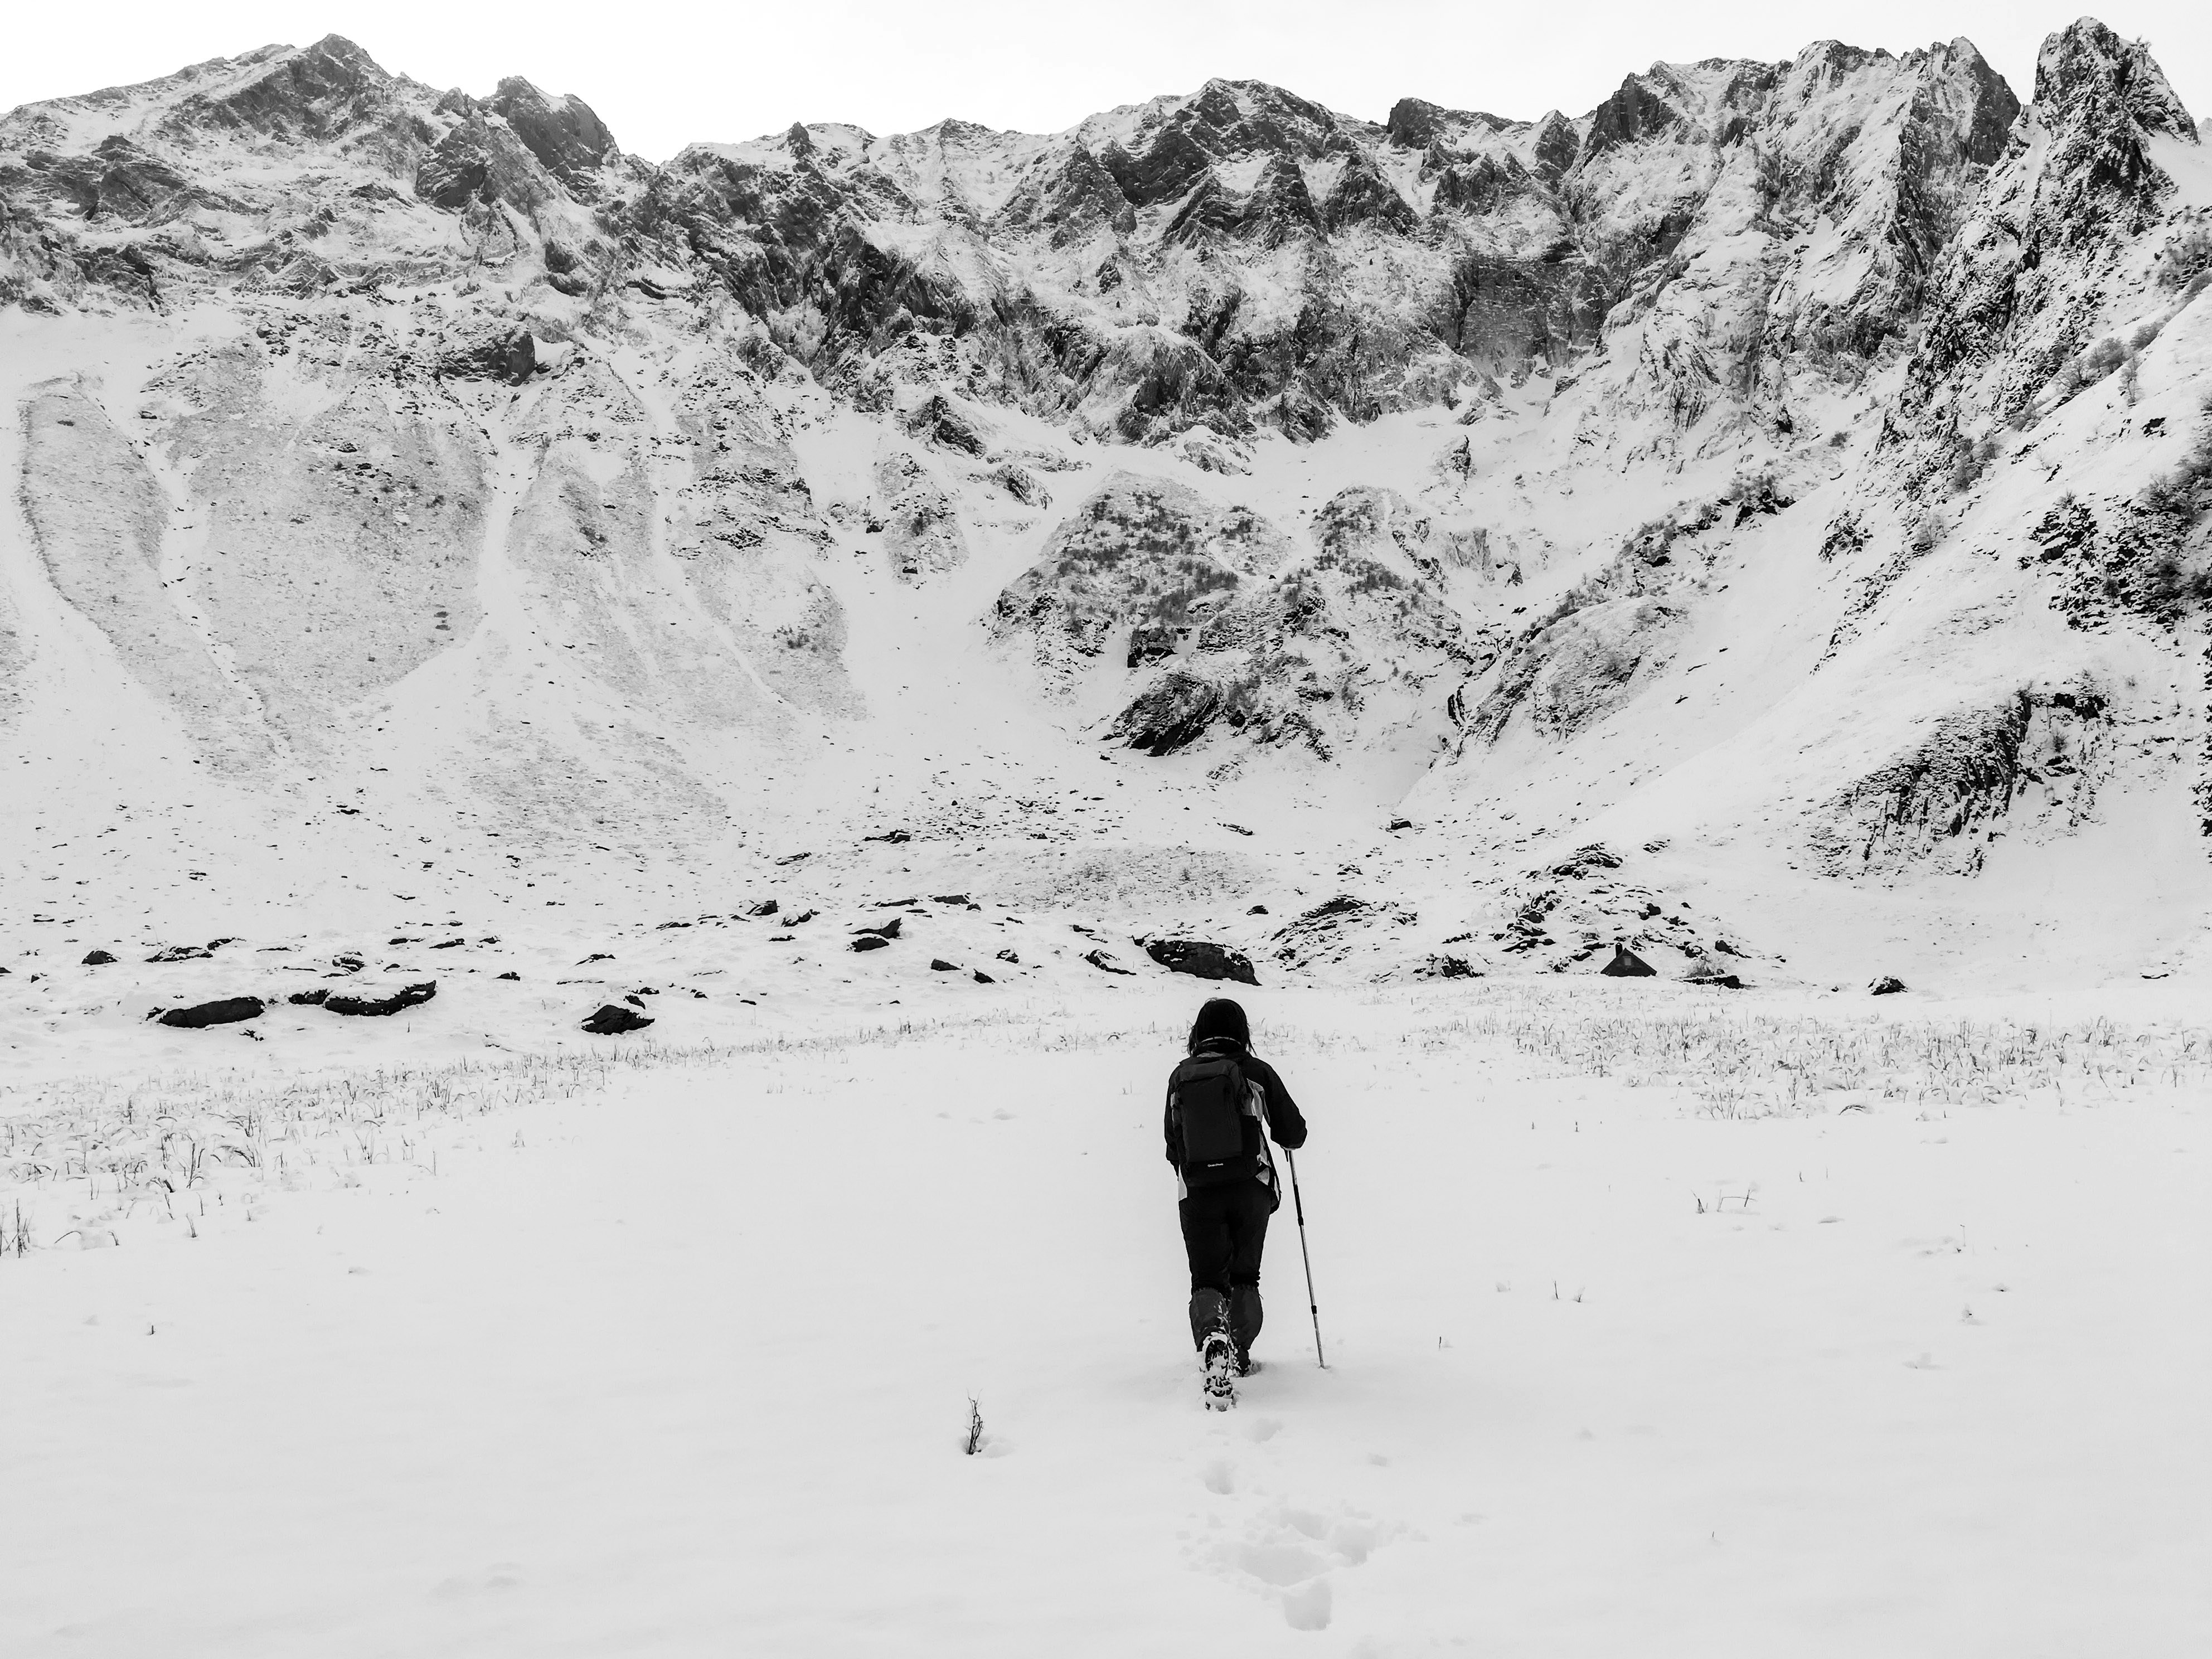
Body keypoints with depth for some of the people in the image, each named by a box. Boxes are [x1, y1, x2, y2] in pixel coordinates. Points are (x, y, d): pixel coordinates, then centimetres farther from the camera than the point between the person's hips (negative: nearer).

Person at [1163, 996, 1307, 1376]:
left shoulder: (1181, 1075, 6)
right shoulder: (1257, 1071, 1)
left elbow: (1173, 1145, 14)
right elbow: (1294, 1134, 6)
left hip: (1197, 1193, 0)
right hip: (1252, 1187, 0)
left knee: (1207, 1278, 4)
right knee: (1244, 1276, 19)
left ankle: (1210, 1333, -26)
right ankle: (1241, 1356, 16)